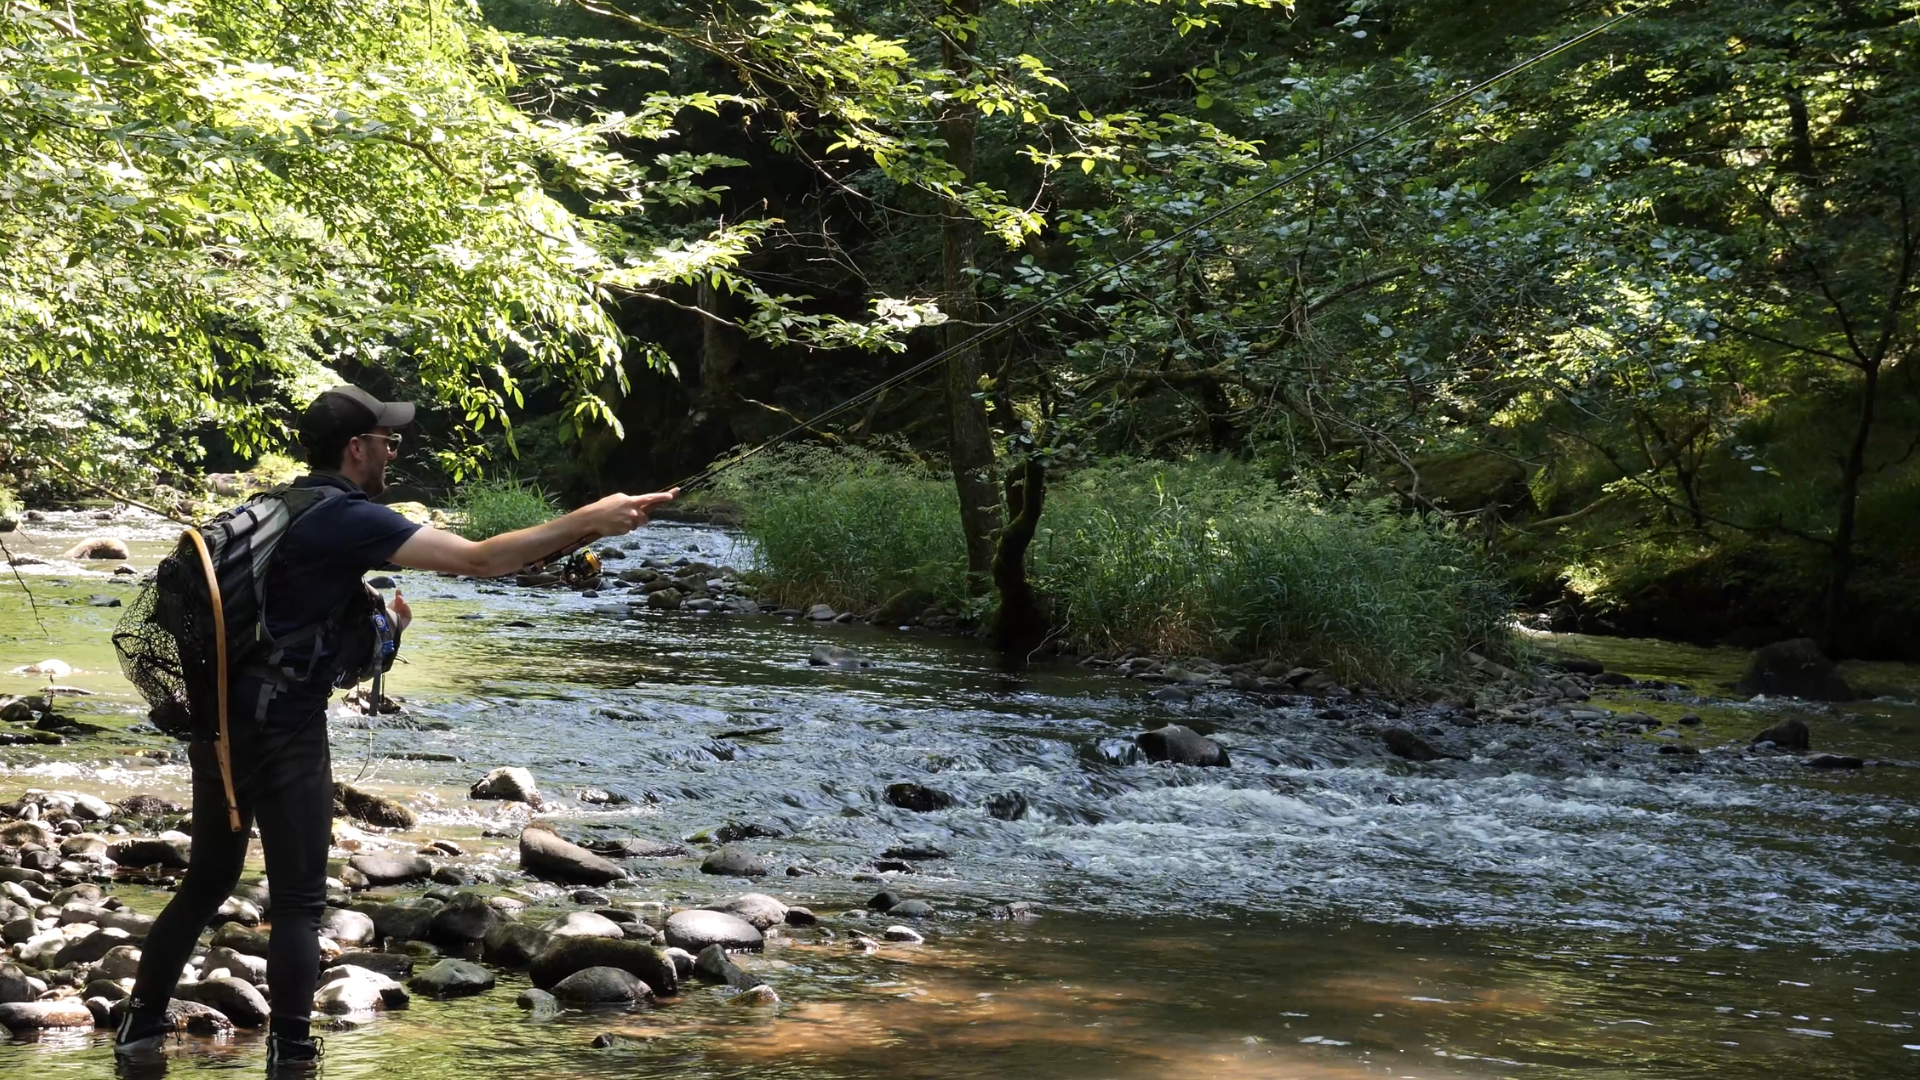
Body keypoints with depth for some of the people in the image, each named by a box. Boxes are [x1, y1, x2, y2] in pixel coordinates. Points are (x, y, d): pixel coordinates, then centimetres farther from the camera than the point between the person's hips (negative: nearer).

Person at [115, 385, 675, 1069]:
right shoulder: (346, 519, -13)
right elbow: (481, 560, -18)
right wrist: (590, 522, -15)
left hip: (221, 720, 9)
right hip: (282, 730, -8)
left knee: (209, 881, 20)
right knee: (297, 901, -1)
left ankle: (142, 1022, 27)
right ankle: (289, 1055, -1)